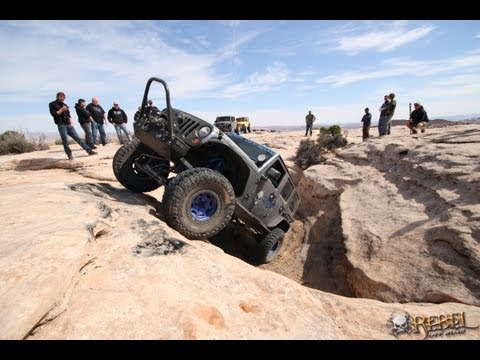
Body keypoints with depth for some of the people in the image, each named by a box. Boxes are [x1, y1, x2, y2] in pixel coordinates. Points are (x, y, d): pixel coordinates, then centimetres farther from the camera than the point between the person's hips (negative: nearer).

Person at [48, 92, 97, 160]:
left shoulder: (64, 105, 19)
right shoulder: (52, 104, 3)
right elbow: (54, 114, -8)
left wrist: (70, 120, 6)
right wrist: (62, 109, -13)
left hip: (69, 124, 5)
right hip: (61, 125, -5)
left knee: (78, 138, 1)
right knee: (65, 140, -6)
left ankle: (89, 150, -2)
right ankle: (69, 155, 2)